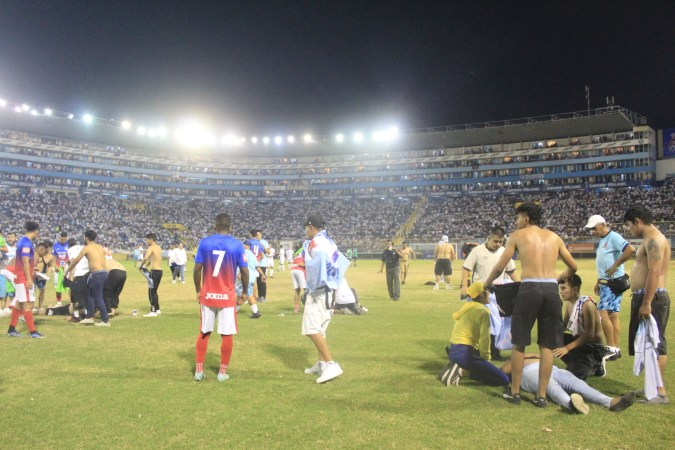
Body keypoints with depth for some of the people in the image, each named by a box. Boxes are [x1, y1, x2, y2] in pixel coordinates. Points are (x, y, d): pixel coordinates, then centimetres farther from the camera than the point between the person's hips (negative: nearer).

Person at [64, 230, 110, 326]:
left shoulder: (87, 248, -2)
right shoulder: (100, 247, 17)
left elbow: (75, 261, 5)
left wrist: (66, 271, 19)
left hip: (97, 274, -8)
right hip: (104, 273, 8)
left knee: (98, 298, -1)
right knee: (90, 293, 20)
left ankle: (106, 321, 2)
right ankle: (89, 317, 26)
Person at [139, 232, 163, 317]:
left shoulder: (151, 247, -11)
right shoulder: (158, 247, 16)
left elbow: (145, 258, -24)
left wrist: (140, 266, -10)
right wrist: (145, 266, 14)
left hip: (154, 271, -9)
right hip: (159, 271, 9)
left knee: (151, 292, -3)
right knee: (154, 291, 18)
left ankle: (153, 311, -2)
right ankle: (157, 310, 22)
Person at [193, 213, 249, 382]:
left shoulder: (204, 242, -3)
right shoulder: (237, 245, -6)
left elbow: (197, 269, -4)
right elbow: (244, 272, -6)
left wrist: (198, 291, 9)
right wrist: (244, 292, 8)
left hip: (207, 295, 2)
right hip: (227, 296, -2)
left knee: (204, 333, 14)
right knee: (227, 334, 7)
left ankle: (199, 370, 18)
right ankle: (223, 371, 12)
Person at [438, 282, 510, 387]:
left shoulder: (466, 308, 17)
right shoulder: (483, 311, -8)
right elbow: (484, 338, -14)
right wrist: (485, 357, 1)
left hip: (453, 352, 9)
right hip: (465, 353, -9)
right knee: (503, 380, -6)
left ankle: (457, 367, 10)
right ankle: (462, 370, -11)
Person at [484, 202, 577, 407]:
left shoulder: (518, 235, 7)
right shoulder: (554, 237, 17)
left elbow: (500, 267, 6)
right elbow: (573, 267, 22)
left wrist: (487, 283, 23)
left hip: (530, 289, -3)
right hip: (551, 290, 3)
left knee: (519, 344, 9)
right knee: (547, 346, 11)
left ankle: (515, 392, 17)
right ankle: (542, 396, 15)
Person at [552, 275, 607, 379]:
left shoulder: (587, 304, -23)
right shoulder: (569, 303, 0)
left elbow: (589, 334, -26)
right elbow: (563, 327, 7)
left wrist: (567, 348, -29)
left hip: (593, 347, -8)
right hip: (580, 340, 8)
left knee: (574, 374, -23)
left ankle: (596, 365, 7)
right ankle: (575, 363, 6)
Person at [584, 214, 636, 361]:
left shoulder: (613, 237, -12)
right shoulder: (602, 240, 16)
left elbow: (631, 250, -28)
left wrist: (615, 266, -23)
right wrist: (598, 282, 23)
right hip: (605, 283, 10)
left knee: (603, 313, -12)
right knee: (613, 315, 10)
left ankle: (612, 348, -6)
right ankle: (616, 349, 15)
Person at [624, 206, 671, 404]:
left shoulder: (654, 240, -15)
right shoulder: (650, 240, 18)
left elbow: (655, 272, -23)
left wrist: (646, 303, -26)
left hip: (652, 298, -11)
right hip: (644, 297, 11)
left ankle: (660, 392, -1)